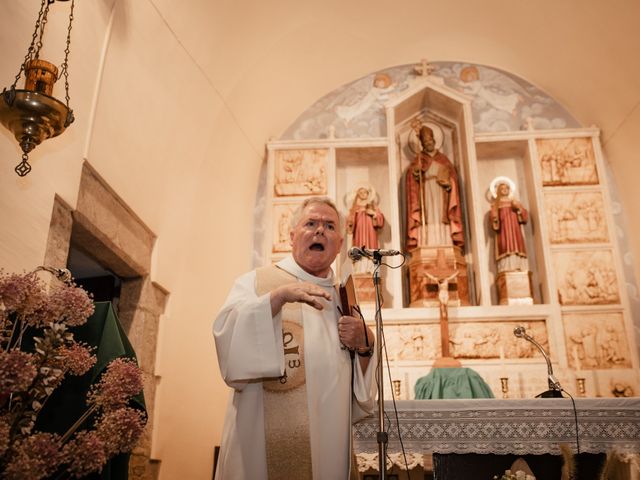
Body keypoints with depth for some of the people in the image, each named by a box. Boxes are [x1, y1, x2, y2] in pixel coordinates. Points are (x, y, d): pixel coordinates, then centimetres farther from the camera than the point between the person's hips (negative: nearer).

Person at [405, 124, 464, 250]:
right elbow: (411, 178, 0)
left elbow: (453, 178, 11)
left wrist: (448, 184, -10)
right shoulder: (418, 160, 12)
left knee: (443, 232, -6)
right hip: (426, 199, -2)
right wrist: (416, 172, -20)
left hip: (441, 199, 2)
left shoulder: (444, 160, 17)